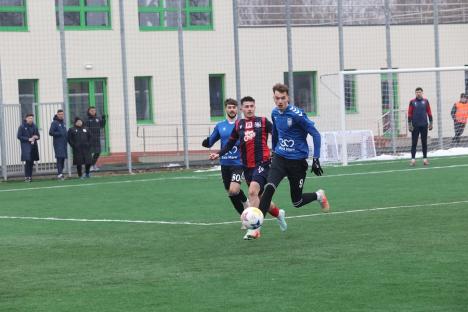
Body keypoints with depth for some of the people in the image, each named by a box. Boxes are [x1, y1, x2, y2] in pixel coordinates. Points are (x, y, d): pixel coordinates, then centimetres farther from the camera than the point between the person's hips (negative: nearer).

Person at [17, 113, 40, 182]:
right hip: (26, 146, -5)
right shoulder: (22, 127, -3)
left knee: (31, 162, 6)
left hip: (33, 146, 5)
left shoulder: (34, 127, 11)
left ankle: (30, 176, 12)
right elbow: (19, 136, -6)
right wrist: (28, 139, -13)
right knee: (27, 161, -12)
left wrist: (36, 137, -6)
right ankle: (26, 177, -10)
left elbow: (38, 136, 19)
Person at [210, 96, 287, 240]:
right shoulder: (238, 125, 9)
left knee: (253, 191, -24)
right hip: (247, 167, 5)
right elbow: (231, 143, 17)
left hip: (262, 163, -5)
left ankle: (254, 228, -23)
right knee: (259, 197, 14)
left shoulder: (263, 122, -1)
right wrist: (218, 154, 4)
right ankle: (278, 213, 42)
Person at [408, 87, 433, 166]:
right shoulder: (412, 102, 1)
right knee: (414, 143, -1)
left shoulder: (425, 101, 4)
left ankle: (425, 159, 11)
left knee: (424, 142, 6)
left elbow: (429, 112, 7)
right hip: (415, 126, -1)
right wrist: (409, 124, -4)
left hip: (424, 125, 1)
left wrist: (430, 123, 4)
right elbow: (410, 114, 1)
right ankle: (413, 159, 0)